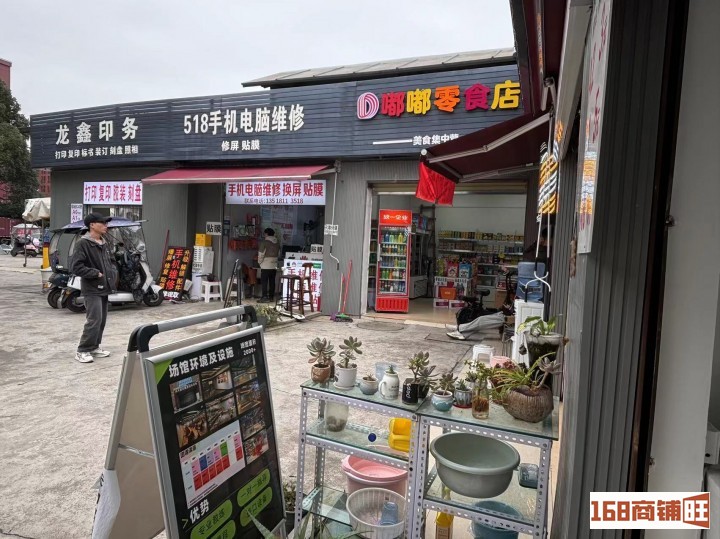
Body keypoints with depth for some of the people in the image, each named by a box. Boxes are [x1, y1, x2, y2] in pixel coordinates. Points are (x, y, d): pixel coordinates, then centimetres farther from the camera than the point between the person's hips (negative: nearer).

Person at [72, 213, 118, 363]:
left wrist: (113, 274, 7)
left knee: (102, 320, 12)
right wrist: (96, 273, -16)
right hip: (92, 289, -8)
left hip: (104, 288, 8)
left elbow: (112, 261, 25)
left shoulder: (104, 244, 12)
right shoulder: (83, 243, -11)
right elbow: (76, 267, -15)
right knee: (94, 320, -12)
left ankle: (94, 347, 23)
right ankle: (83, 351, -1)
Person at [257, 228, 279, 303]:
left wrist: (259, 262, 4)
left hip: (266, 266, -6)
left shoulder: (264, 242, -10)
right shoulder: (277, 244, 9)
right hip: (274, 266, 6)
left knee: (264, 282, -3)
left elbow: (261, 254, -10)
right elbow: (278, 254, 10)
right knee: (272, 281, 10)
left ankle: (264, 297, -5)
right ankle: (271, 297, 14)